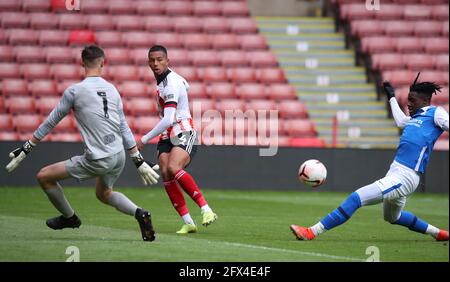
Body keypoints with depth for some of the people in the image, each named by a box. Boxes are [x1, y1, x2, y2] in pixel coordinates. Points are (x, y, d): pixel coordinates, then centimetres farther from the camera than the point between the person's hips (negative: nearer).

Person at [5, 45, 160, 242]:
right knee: (104, 194, 33)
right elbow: (124, 128, 13)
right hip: (119, 156, 7)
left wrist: (26, 149, 11)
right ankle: (139, 213, 10)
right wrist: (140, 162, 18)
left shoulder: (74, 91, -6)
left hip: (97, 160, -7)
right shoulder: (112, 89, 9)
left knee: (44, 176, 7)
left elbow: (51, 122, 1)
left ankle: (69, 218, 24)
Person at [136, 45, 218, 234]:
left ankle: (206, 210, -30)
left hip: (183, 135, -9)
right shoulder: (167, 77, 12)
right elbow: (184, 85, 35)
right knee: (166, 175, -13)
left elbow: (168, 120, -23)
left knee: (173, 168, -33)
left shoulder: (171, 85, -17)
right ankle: (188, 223, -13)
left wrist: (144, 140, -18)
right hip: (167, 138, 9)